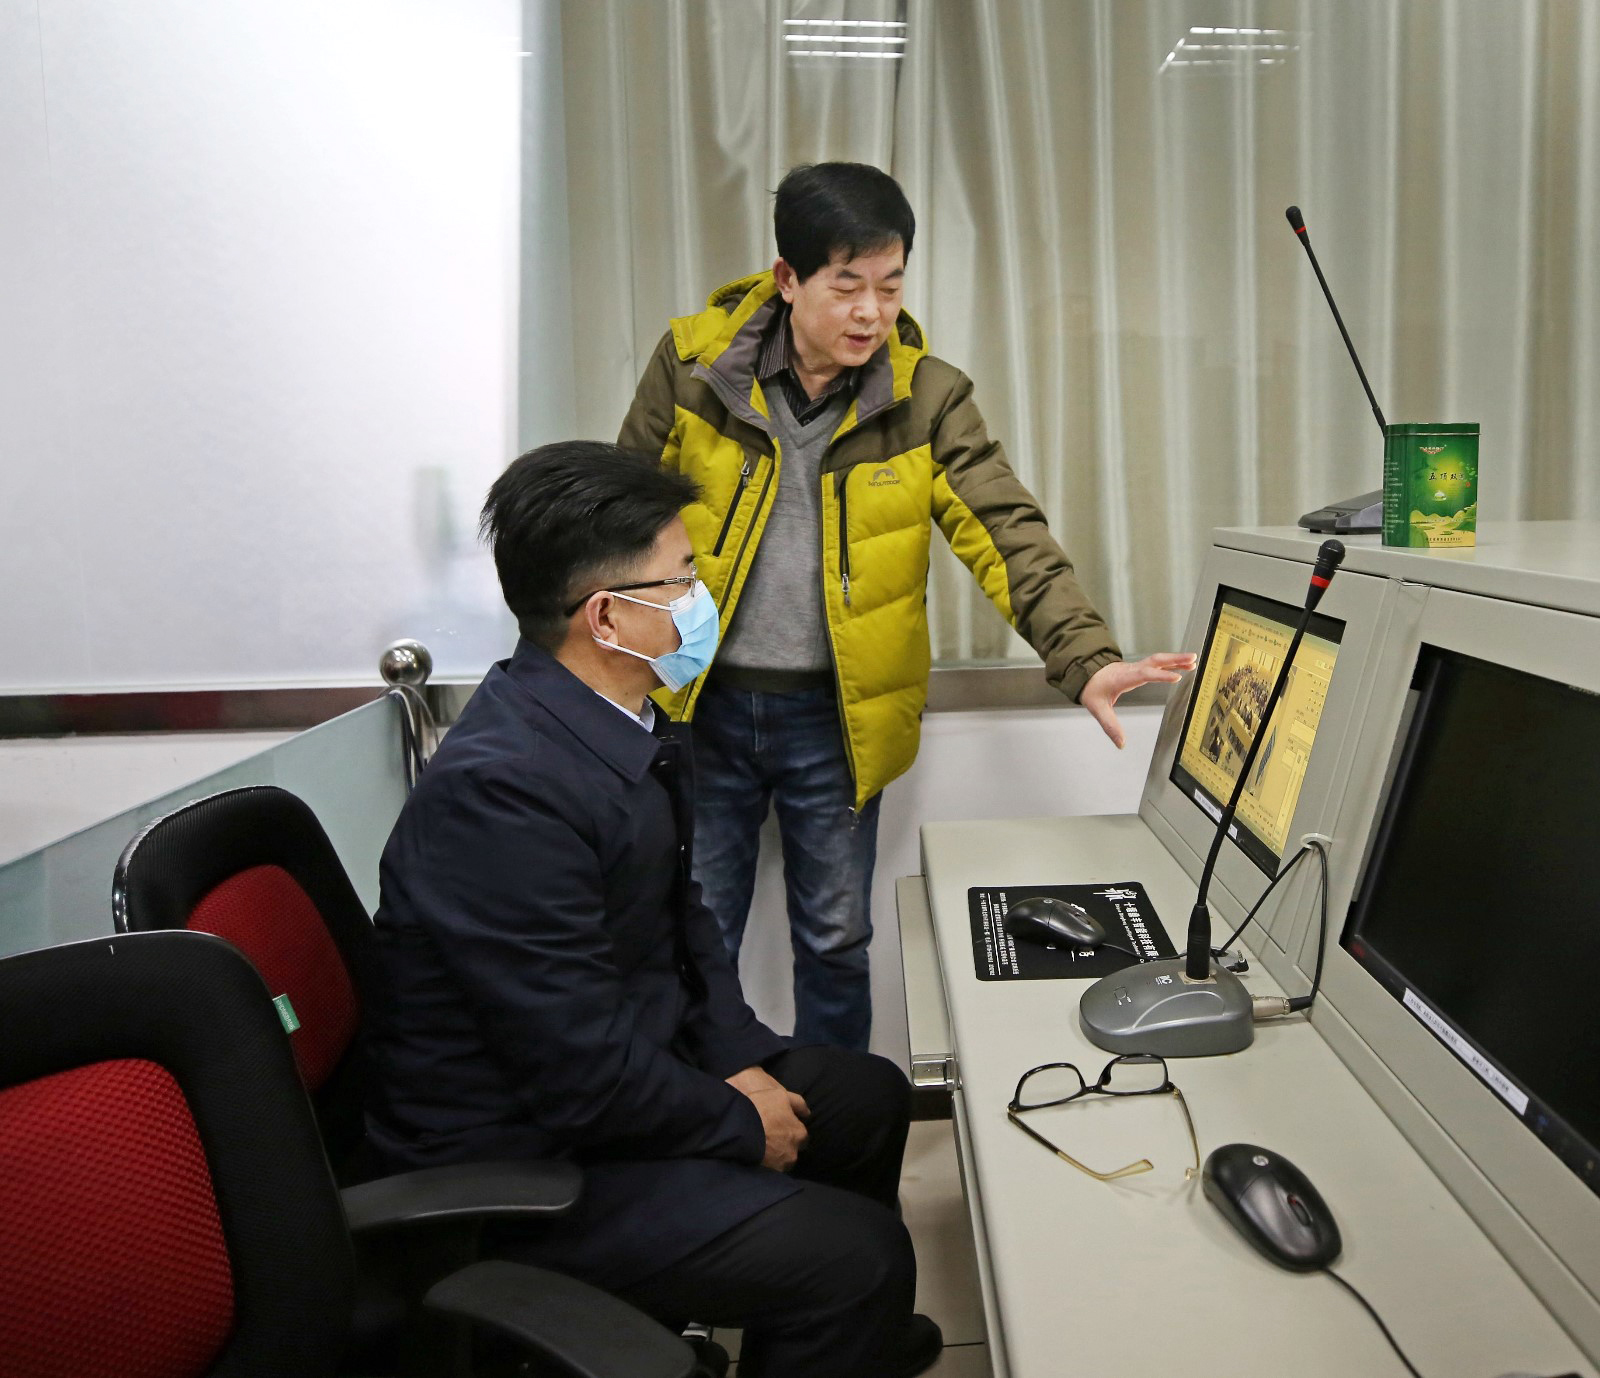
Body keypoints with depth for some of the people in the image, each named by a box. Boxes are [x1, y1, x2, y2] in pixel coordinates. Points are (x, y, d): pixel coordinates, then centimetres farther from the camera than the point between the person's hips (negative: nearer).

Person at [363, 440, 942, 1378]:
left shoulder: (633, 723, -3)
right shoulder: (505, 788, -32)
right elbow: (581, 1075, -28)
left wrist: (739, 1054, 0)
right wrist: (742, 1125, -13)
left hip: (629, 1064, 9)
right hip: (518, 1159, -9)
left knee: (870, 1095, 19)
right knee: (859, 1257, -18)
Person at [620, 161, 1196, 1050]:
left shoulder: (928, 396, -6)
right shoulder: (694, 361, -6)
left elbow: (1009, 534, -14)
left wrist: (1087, 660, -28)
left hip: (835, 716, 0)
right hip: (701, 706, 0)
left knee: (837, 943, 13)